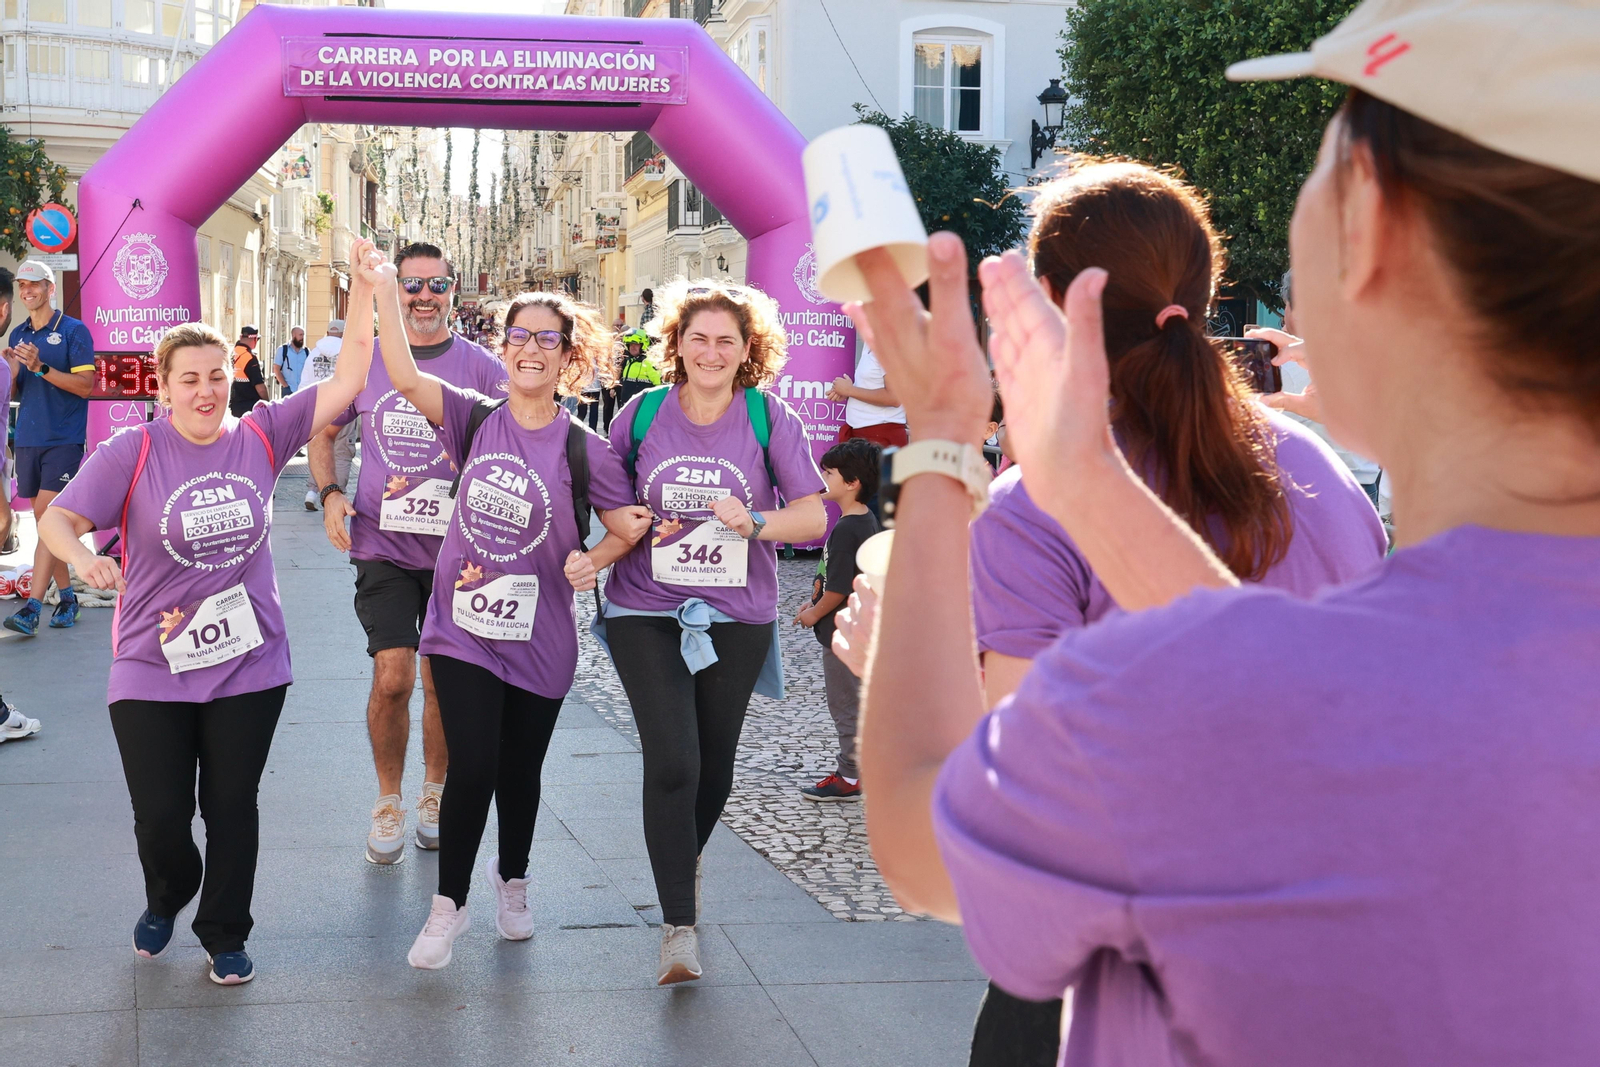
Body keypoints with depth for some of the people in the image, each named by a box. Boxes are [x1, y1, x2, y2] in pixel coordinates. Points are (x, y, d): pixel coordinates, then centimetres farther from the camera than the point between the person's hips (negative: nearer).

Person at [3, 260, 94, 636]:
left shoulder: (74, 331, -4)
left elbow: (86, 385, -11)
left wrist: (40, 367, -20)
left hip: (63, 439, -6)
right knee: (43, 520, 9)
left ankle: (32, 608, -17)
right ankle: (66, 596, 19)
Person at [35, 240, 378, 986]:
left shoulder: (261, 436, -3)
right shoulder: (133, 451, -9)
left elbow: (348, 380, -6)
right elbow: (58, 518, -13)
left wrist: (362, 287, -14)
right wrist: (82, 556, -36)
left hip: (249, 664, 2)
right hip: (152, 670, -1)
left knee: (232, 808, 9)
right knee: (160, 816, 2)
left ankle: (224, 936, 29)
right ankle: (167, 896, 37)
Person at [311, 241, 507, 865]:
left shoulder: (482, 368, -2)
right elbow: (322, 433, 17)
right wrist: (330, 495, 1)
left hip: (455, 551, 0)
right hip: (383, 548, 0)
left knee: (443, 683, 10)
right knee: (392, 678, -10)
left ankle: (435, 792, 30)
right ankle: (388, 801, 10)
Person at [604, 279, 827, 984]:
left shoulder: (769, 418, -2)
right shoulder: (643, 413, 0)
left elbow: (814, 513, -4)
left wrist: (755, 522, -22)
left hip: (738, 616, 1)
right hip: (646, 613, -1)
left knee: (714, 768, 12)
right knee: (672, 762, -15)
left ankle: (685, 859, 44)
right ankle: (679, 926, -7)